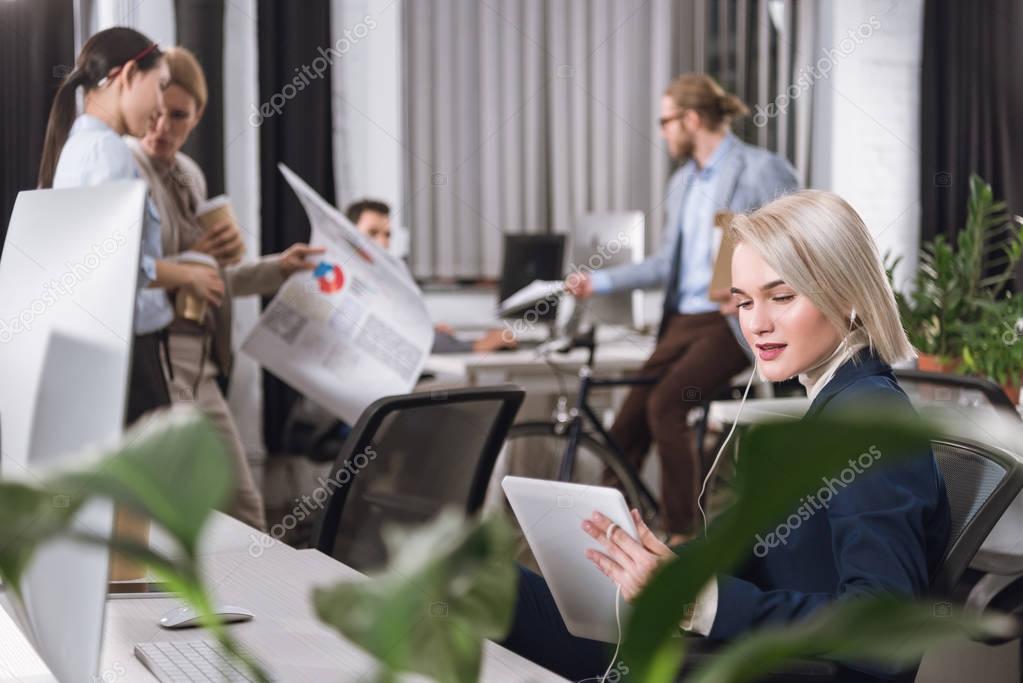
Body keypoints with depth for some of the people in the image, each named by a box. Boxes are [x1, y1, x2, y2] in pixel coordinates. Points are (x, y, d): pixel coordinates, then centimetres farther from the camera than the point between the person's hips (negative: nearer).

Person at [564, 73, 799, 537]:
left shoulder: (762, 170, -6)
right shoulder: (682, 183, 18)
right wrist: (597, 282, 17)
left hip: (734, 321, -7)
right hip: (682, 320, 8)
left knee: (665, 405, -25)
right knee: (627, 425, -3)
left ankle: (681, 536, -16)